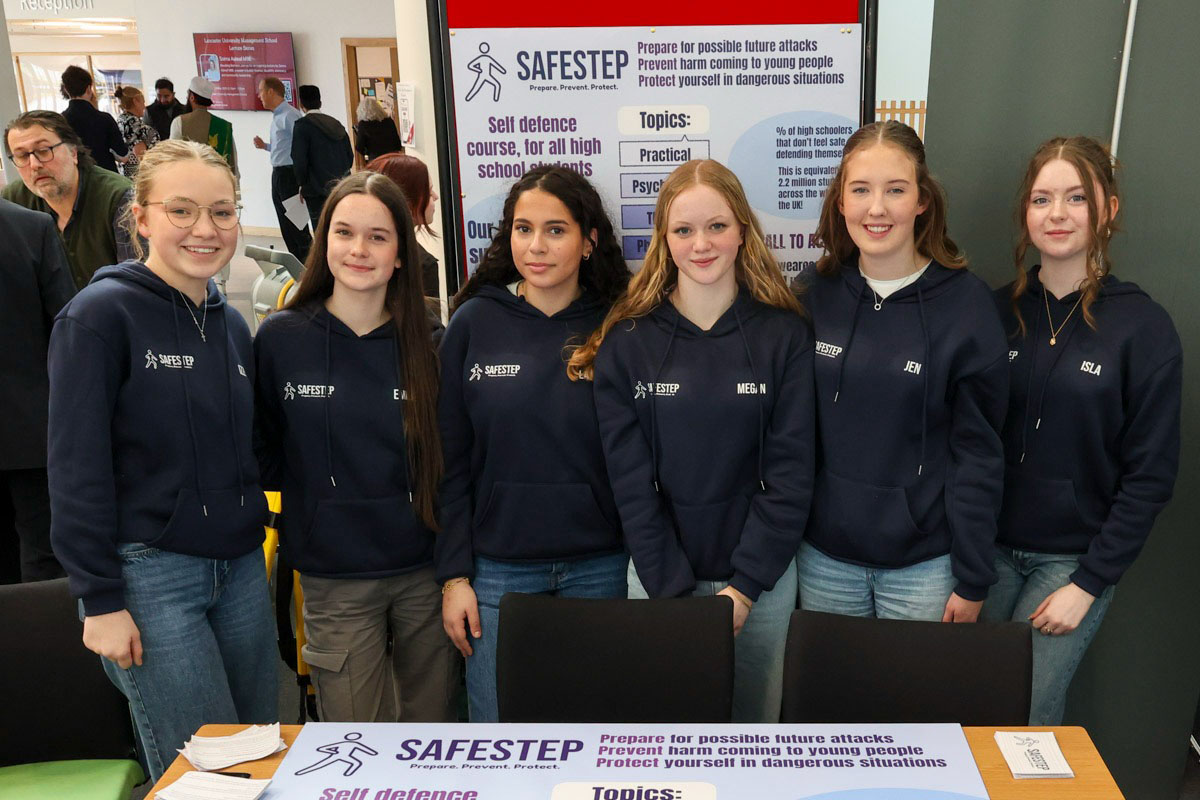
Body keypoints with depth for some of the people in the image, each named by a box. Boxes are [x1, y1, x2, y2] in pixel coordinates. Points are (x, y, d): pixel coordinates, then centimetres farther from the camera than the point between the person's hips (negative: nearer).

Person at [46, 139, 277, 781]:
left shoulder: (231, 324, 10)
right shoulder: (101, 314, -10)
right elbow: (76, 465, -12)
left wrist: (259, 532, 12)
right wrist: (100, 599, -13)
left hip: (241, 569, 6)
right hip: (149, 573, -6)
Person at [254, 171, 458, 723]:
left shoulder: (426, 344, 0)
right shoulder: (281, 337, -3)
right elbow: (265, 453, 7)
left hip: (425, 572, 1)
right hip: (334, 579, -1)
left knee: (434, 725, 15)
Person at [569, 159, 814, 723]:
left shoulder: (784, 336, -3)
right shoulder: (627, 343, -3)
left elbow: (790, 472, -5)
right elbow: (631, 481, -6)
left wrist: (743, 586, -10)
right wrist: (672, 591, -11)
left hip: (761, 579, 0)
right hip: (659, 578, 0)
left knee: (755, 723, 14)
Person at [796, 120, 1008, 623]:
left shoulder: (965, 303, -9)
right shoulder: (818, 295, -1)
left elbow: (978, 453, -7)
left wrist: (973, 580, -7)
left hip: (923, 563, -2)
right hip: (824, 556, 3)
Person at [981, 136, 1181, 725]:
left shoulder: (1144, 329, -8)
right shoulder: (1001, 311, 1)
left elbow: (1151, 476, -7)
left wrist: (1088, 583, -9)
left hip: (1073, 559, -3)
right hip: (990, 545, 3)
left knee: (1030, 714, 3)